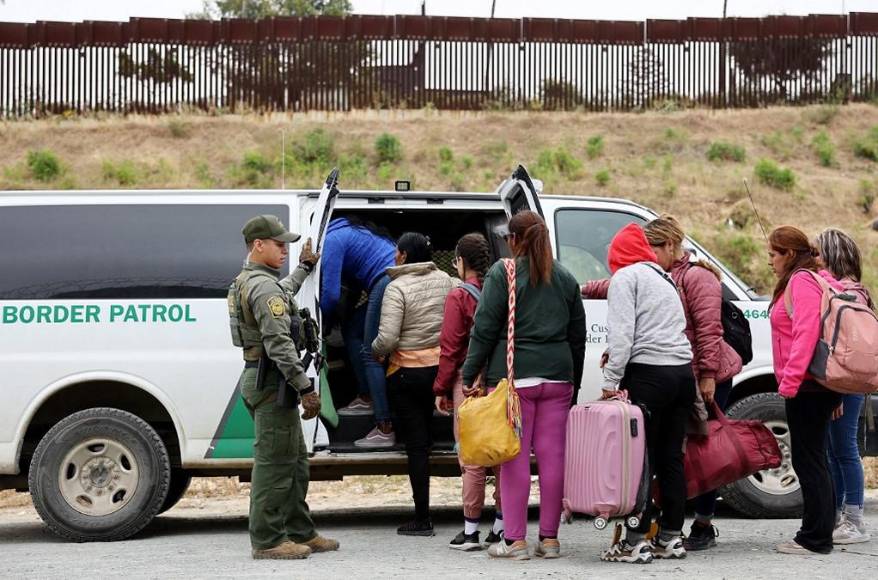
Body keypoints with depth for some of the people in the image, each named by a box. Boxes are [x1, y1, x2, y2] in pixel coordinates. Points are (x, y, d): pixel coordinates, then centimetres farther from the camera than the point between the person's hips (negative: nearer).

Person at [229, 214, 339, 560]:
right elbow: (279, 343, -24)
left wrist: (304, 267, 51)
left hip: (258, 378, 11)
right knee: (275, 463, -6)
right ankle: (267, 541, -2)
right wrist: (305, 387, -24)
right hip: (272, 383, -11)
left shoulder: (245, 282, 17)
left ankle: (300, 533, 22)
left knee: (295, 460, 16)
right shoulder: (264, 287, -17)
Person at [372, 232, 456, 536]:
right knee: (424, 438, 20)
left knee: (416, 444, 0)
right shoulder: (444, 280, 5)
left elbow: (387, 339, -20)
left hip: (407, 371, -5)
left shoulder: (397, 288, -15)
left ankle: (422, 518, 3)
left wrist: (375, 351, 0)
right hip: (441, 366, 5)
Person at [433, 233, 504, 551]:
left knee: (472, 459, 0)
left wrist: (441, 389, -1)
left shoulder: (459, 296, -7)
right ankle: (502, 525, 14)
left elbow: (450, 348, -8)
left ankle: (471, 530, 3)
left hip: (469, 381, -5)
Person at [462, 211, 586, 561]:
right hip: (557, 375, 5)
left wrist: (469, 376, -3)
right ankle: (549, 538, 9)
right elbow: (578, 335, 18)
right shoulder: (565, 278, 16)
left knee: (515, 457, -2)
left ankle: (515, 540, -2)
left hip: (514, 375, -5)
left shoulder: (503, 273, -2)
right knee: (552, 456, 5)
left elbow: (485, 329, -6)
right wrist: (574, 381, 23)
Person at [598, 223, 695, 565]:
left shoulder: (625, 277, 0)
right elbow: (665, 329, 17)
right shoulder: (664, 278, 25)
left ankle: (637, 541, -6)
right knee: (671, 457, 11)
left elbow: (622, 332, -12)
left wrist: (611, 379, -12)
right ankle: (671, 537, 14)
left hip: (649, 373, -8)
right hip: (683, 371, 8)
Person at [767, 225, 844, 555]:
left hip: (806, 387, -11)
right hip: (815, 386, 11)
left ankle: (815, 538, -4)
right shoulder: (816, 281, 20)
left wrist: (790, 380, -24)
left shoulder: (802, 281, -11)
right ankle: (820, 535, 21)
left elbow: (806, 333, -22)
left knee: (808, 460, -7)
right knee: (814, 460, 15)